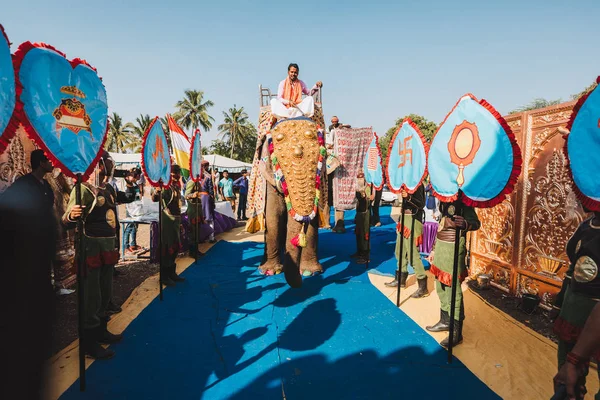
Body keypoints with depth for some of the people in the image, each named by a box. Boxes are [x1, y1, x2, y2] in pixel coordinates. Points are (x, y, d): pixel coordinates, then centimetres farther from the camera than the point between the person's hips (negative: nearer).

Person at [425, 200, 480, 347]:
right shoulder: (445, 200, 13)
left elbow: (476, 223, -18)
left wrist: (464, 223, -42)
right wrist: (435, 249, 20)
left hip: (454, 248, -8)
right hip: (441, 246, 8)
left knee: (453, 289, -3)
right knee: (441, 286, 16)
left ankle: (457, 332, 7)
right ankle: (445, 321, 31)